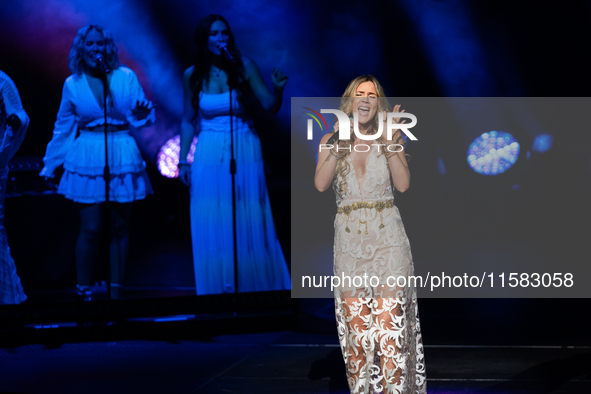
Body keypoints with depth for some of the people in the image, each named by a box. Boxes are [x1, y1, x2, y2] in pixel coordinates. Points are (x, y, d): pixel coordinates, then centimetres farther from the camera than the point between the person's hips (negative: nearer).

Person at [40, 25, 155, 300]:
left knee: (119, 227, 7)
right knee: (90, 229, -5)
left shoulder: (126, 77, 1)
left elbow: (143, 117, 6)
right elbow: (63, 127, 12)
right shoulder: (72, 84, 4)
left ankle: (116, 291, 17)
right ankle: (84, 293, 7)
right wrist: (49, 166, 15)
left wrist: (142, 114, -18)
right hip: (87, 160, -1)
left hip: (122, 156, 1)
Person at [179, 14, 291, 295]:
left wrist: (278, 89, -24)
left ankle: (255, 289, 14)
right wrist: (182, 160, 4)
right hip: (209, 154, 1)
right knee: (213, 228, 2)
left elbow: (270, 106, -4)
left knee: (249, 225, 2)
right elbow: (188, 121, 8)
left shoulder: (244, 66, -4)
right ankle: (219, 291, 13)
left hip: (244, 153, -1)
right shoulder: (193, 75, 1)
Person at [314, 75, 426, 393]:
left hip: (387, 236, -1)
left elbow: (403, 184, -7)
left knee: (389, 321, -6)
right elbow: (320, 184, -9)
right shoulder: (331, 141, 7)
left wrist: (389, 142, -12)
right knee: (355, 322, 0)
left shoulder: (390, 139, 7)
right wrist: (341, 144, -13)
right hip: (349, 239, 1)